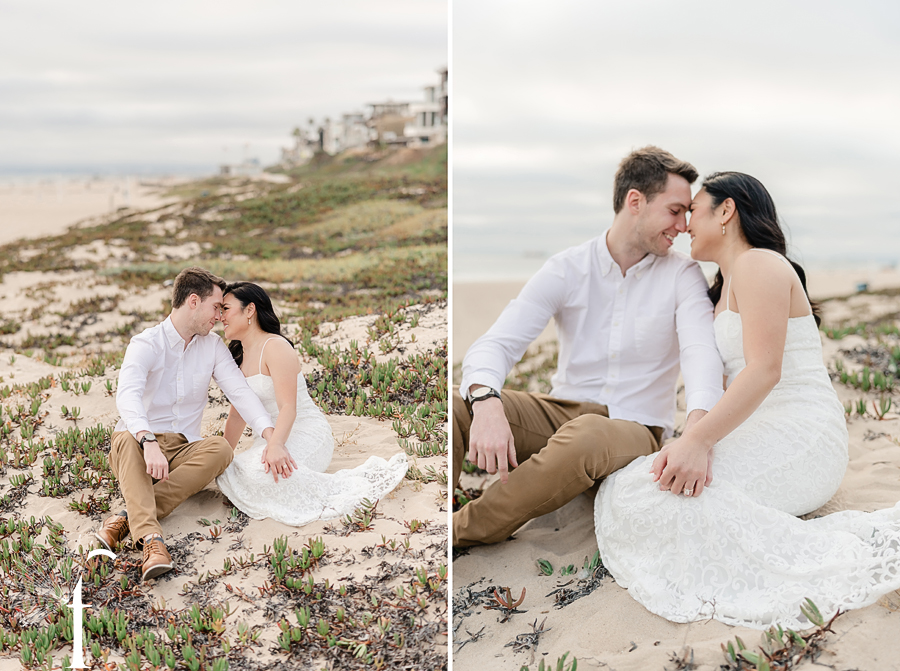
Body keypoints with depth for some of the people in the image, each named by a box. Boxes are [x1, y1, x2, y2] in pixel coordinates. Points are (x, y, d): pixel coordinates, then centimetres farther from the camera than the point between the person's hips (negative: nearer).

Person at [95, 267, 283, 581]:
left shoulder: (213, 347, 8)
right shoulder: (146, 344, -9)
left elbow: (241, 392, -3)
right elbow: (127, 395, -26)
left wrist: (272, 438, -20)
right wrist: (149, 442, -45)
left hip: (184, 450, 4)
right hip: (141, 442, -3)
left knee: (220, 447, -28)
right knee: (128, 440, -37)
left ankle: (129, 517, -36)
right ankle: (150, 538, -55)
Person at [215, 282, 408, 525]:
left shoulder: (274, 347, -13)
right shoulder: (238, 357, 14)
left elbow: (288, 407, -24)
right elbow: (237, 414, 19)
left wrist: (275, 446, -38)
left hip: (307, 434, -8)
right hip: (274, 436, 8)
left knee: (259, 470, -36)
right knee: (228, 475, -20)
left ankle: (352, 484, -23)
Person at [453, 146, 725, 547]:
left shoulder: (682, 275, 0)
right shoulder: (567, 269, 1)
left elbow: (702, 352, -17)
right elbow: (495, 344, -10)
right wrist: (486, 405, -35)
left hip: (635, 429, -1)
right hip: (562, 410, 2)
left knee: (586, 436, -40)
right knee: (451, 406, -24)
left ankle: (459, 533, -25)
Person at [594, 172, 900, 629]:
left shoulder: (759, 264, -7)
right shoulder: (727, 284, 25)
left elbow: (764, 370, -20)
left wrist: (697, 441, -30)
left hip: (799, 438, -10)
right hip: (762, 434, 10)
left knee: (648, 494, -28)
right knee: (623, 486, -3)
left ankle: (835, 555, -26)